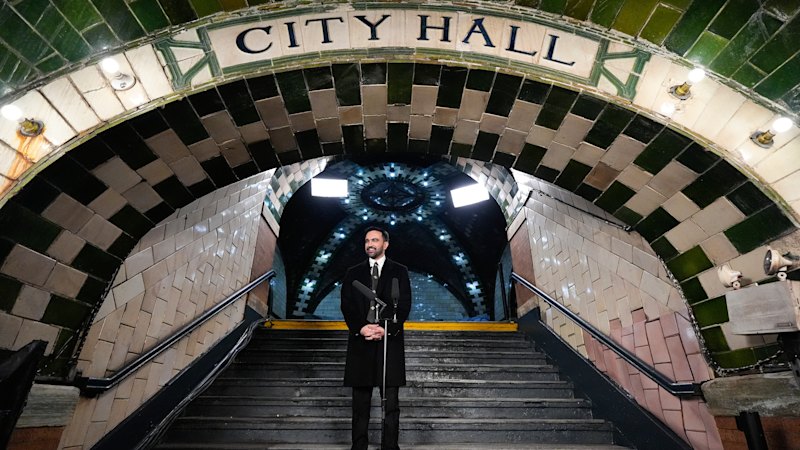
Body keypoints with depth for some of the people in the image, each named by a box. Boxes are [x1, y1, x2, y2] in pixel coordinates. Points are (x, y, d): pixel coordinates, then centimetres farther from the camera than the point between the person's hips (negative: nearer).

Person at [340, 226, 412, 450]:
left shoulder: (399, 271, 9)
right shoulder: (353, 273, 14)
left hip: (390, 341, -1)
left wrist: (387, 329, -14)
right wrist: (360, 328, -11)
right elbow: (346, 305, 5)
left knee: (391, 403, 2)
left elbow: (404, 304, 0)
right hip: (360, 341, 2)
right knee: (360, 403, 7)